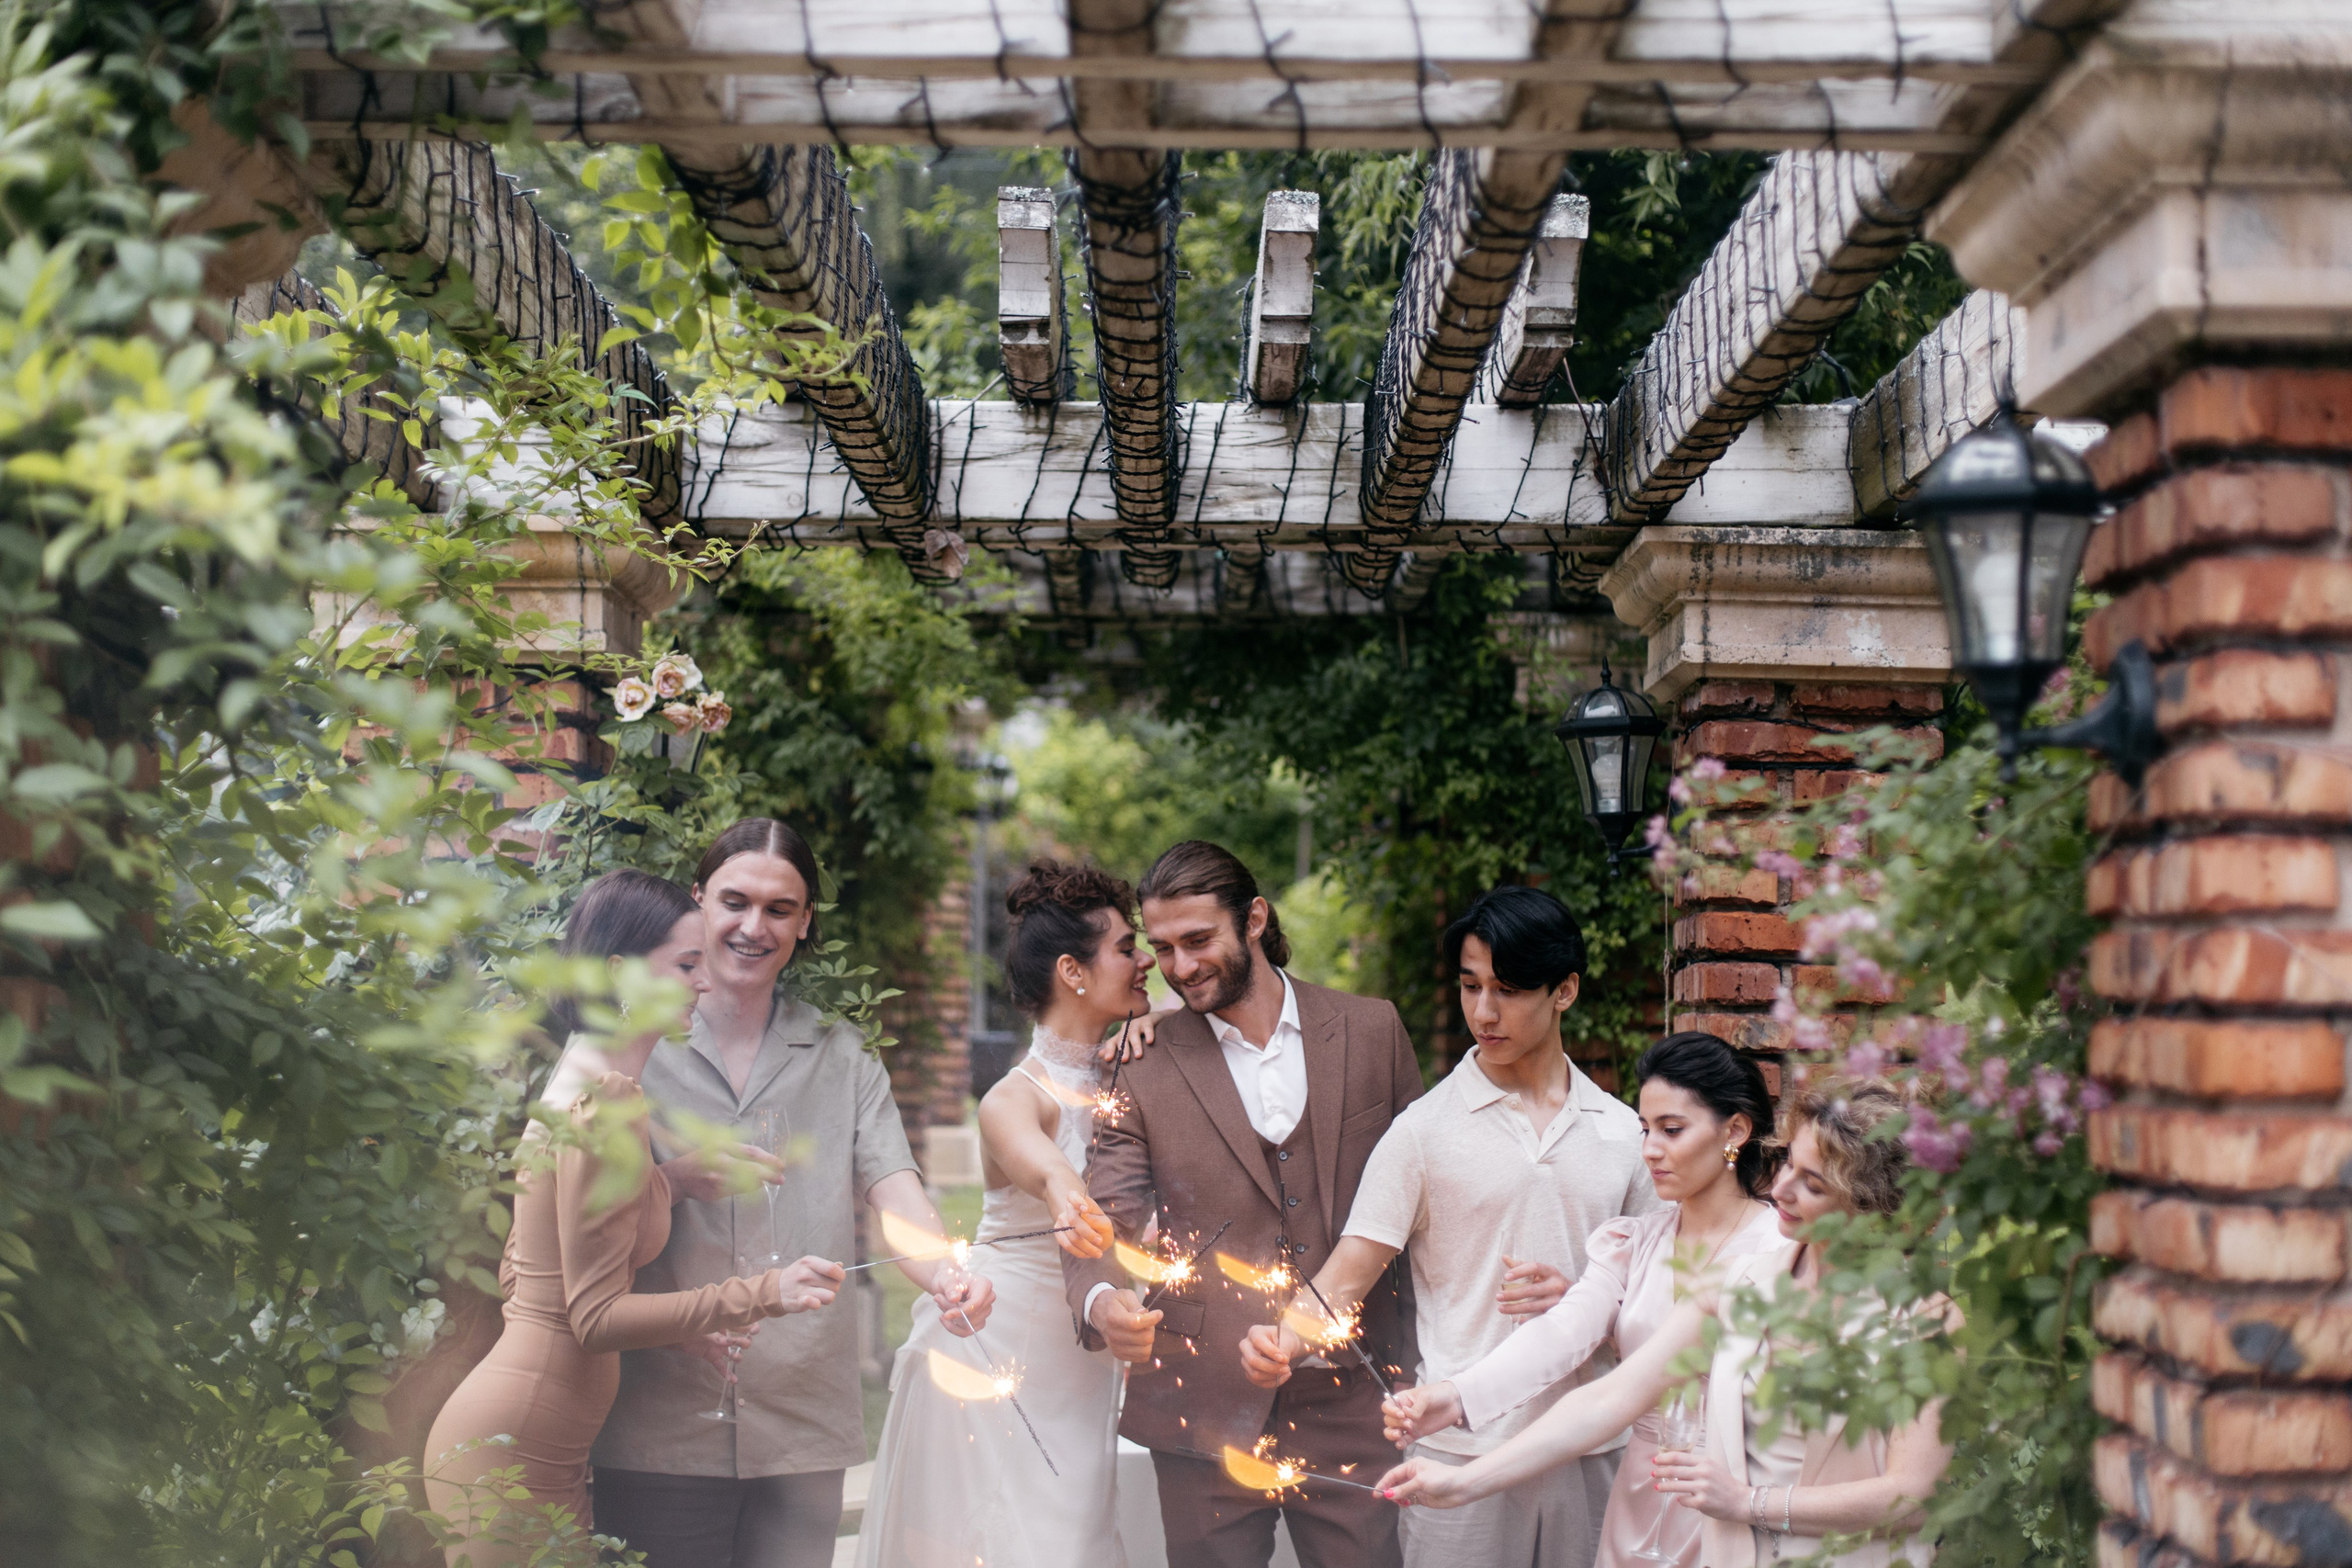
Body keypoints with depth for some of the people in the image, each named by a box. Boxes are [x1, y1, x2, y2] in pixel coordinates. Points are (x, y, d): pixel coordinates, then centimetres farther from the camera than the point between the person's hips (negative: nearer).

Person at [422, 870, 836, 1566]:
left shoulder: (575, 1085, 12)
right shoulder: (609, 1106, -18)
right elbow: (595, 1317, -19)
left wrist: (678, 1329, 12)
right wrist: (758, 1295, -20)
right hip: (509, 1455, -10)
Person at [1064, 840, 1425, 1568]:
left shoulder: (1372, 1031, 3)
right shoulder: (1145, 1072, -1)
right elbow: (1103, 1225, -5)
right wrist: (1101, 1302, -27)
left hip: (1350, 1400, 1)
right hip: (1208, 1412, -1)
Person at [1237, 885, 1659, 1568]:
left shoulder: (1623, 1130, 7)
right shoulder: (1426, 1129, -2)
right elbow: (1350, 1270, -8)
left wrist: (1576, 1297, -7)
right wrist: (1285, 1339, -27)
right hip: (1460, 1446, -3)